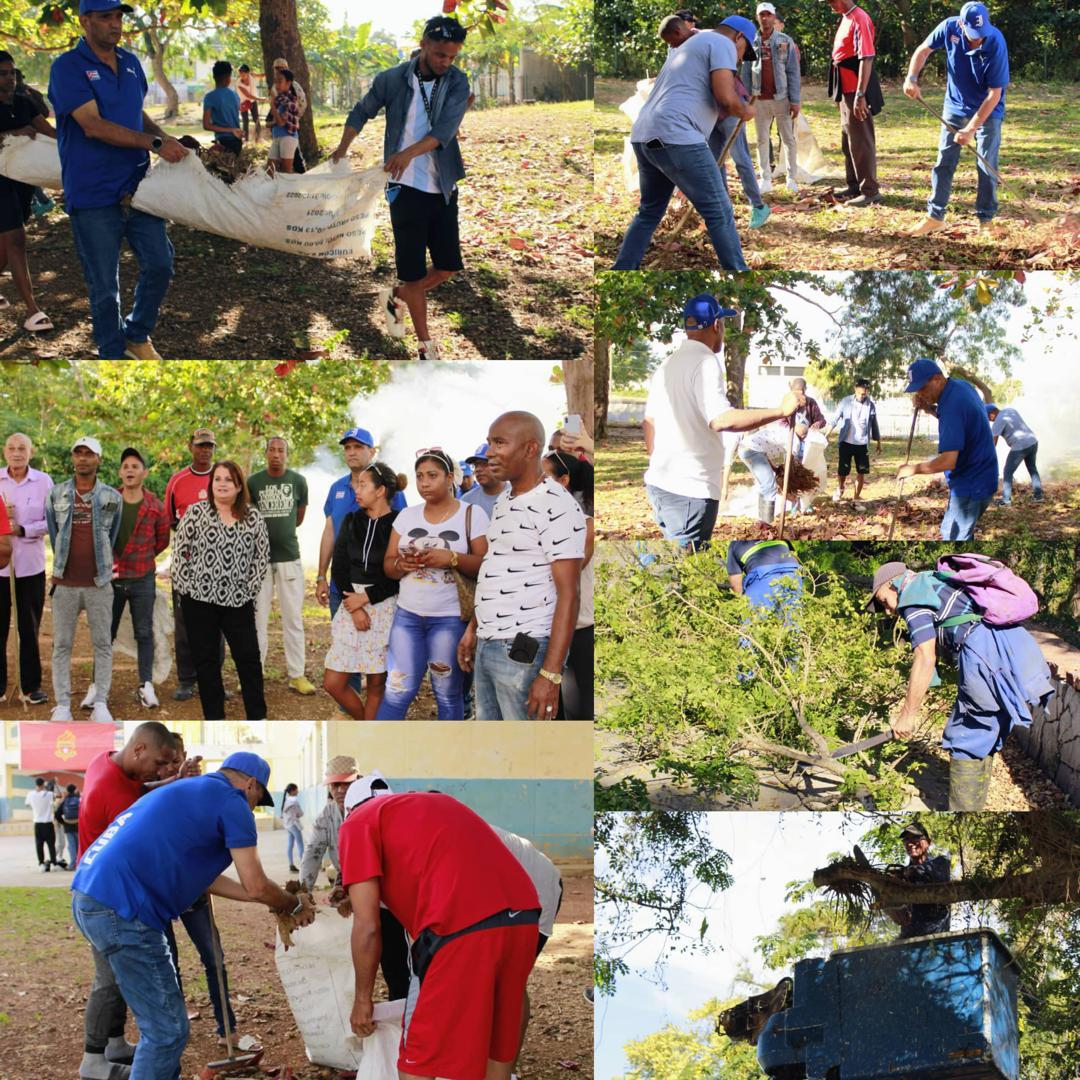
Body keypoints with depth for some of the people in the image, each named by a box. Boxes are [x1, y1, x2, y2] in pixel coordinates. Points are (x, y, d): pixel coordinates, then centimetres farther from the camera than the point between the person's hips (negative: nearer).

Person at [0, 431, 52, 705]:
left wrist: (23, 530, -16)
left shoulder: (43, 482, 1)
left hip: (31, 564, 0)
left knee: (30, 628, 7)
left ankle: (31, 686, 15)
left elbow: (52, 521, -4)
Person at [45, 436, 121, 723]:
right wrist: (61, 564, 12)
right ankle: (62, 704, 8)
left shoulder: (112, 497, 3)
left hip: (99, 583, -1)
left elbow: (112, 536, 10)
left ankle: (100, 703, 8)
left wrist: (102, 566, 11)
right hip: (65, 582, 1)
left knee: (103, 644, 2)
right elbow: (52, 533, 12)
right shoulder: (56, 494, 5)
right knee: (62, 645, 3)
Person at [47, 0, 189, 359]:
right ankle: (114, 354, 19)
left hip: (137, 186, 6)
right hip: (94, 195, -6)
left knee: (159, 265, 8)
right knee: (105, 287, 3)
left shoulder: (131, 63, 10)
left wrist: (166, 136, 4)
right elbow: (94, 126, -20)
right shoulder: (68, 67, -11)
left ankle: (137, 335, 31)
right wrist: (156, 144, -22)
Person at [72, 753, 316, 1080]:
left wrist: (268, 899, 34)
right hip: (121, 908, -10)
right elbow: (256, 885, 0)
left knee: (160, 1019, 22)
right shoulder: (231, 801, 0)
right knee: (167, 1030, -3)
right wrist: (296, 905, 19)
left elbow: (200, 877, 31)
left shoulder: (186, 793, 27)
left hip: (90, 897, 10)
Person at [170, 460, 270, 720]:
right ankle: (214, 717, 15)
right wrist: (186, 587, -4)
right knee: (205, 659, 6)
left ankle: (257, 716, 12)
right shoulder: (196, 513, -1)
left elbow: (262, 554, 10)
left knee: (248, 657, 1)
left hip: (238, 601, 1)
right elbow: (180, 550, 1)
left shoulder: (253, 517, 4)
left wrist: (250, 588, 3)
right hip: (200, 600, -1)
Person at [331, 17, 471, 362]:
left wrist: (411, 152, -34)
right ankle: (426, 347, 10)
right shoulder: (392, 80, -6)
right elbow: (362, 111, 12)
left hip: (443, 187, 3)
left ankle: (396, 297, 31)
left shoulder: (457, 82, -4)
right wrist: (344, 145, 0)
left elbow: (446, 127, -20)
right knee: (414, 269, 0)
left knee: (448, 266, 4)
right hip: (406, 187, -3)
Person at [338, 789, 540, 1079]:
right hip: (524, 920, 7)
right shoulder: (433, 803, 34)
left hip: (462, 929, -7)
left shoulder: (358, 823, 13)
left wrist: (362, 998, 17)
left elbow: (367, 926, 4)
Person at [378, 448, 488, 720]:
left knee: (448, 694, 5)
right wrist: (401, 565, -11)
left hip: (450, 618, -3)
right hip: (407, 615, 3)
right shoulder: (407, 515, 10)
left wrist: (452, 559, -22)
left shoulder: (472, 515, -2)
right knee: (397, 691, -1)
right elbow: (388, 565, 12)